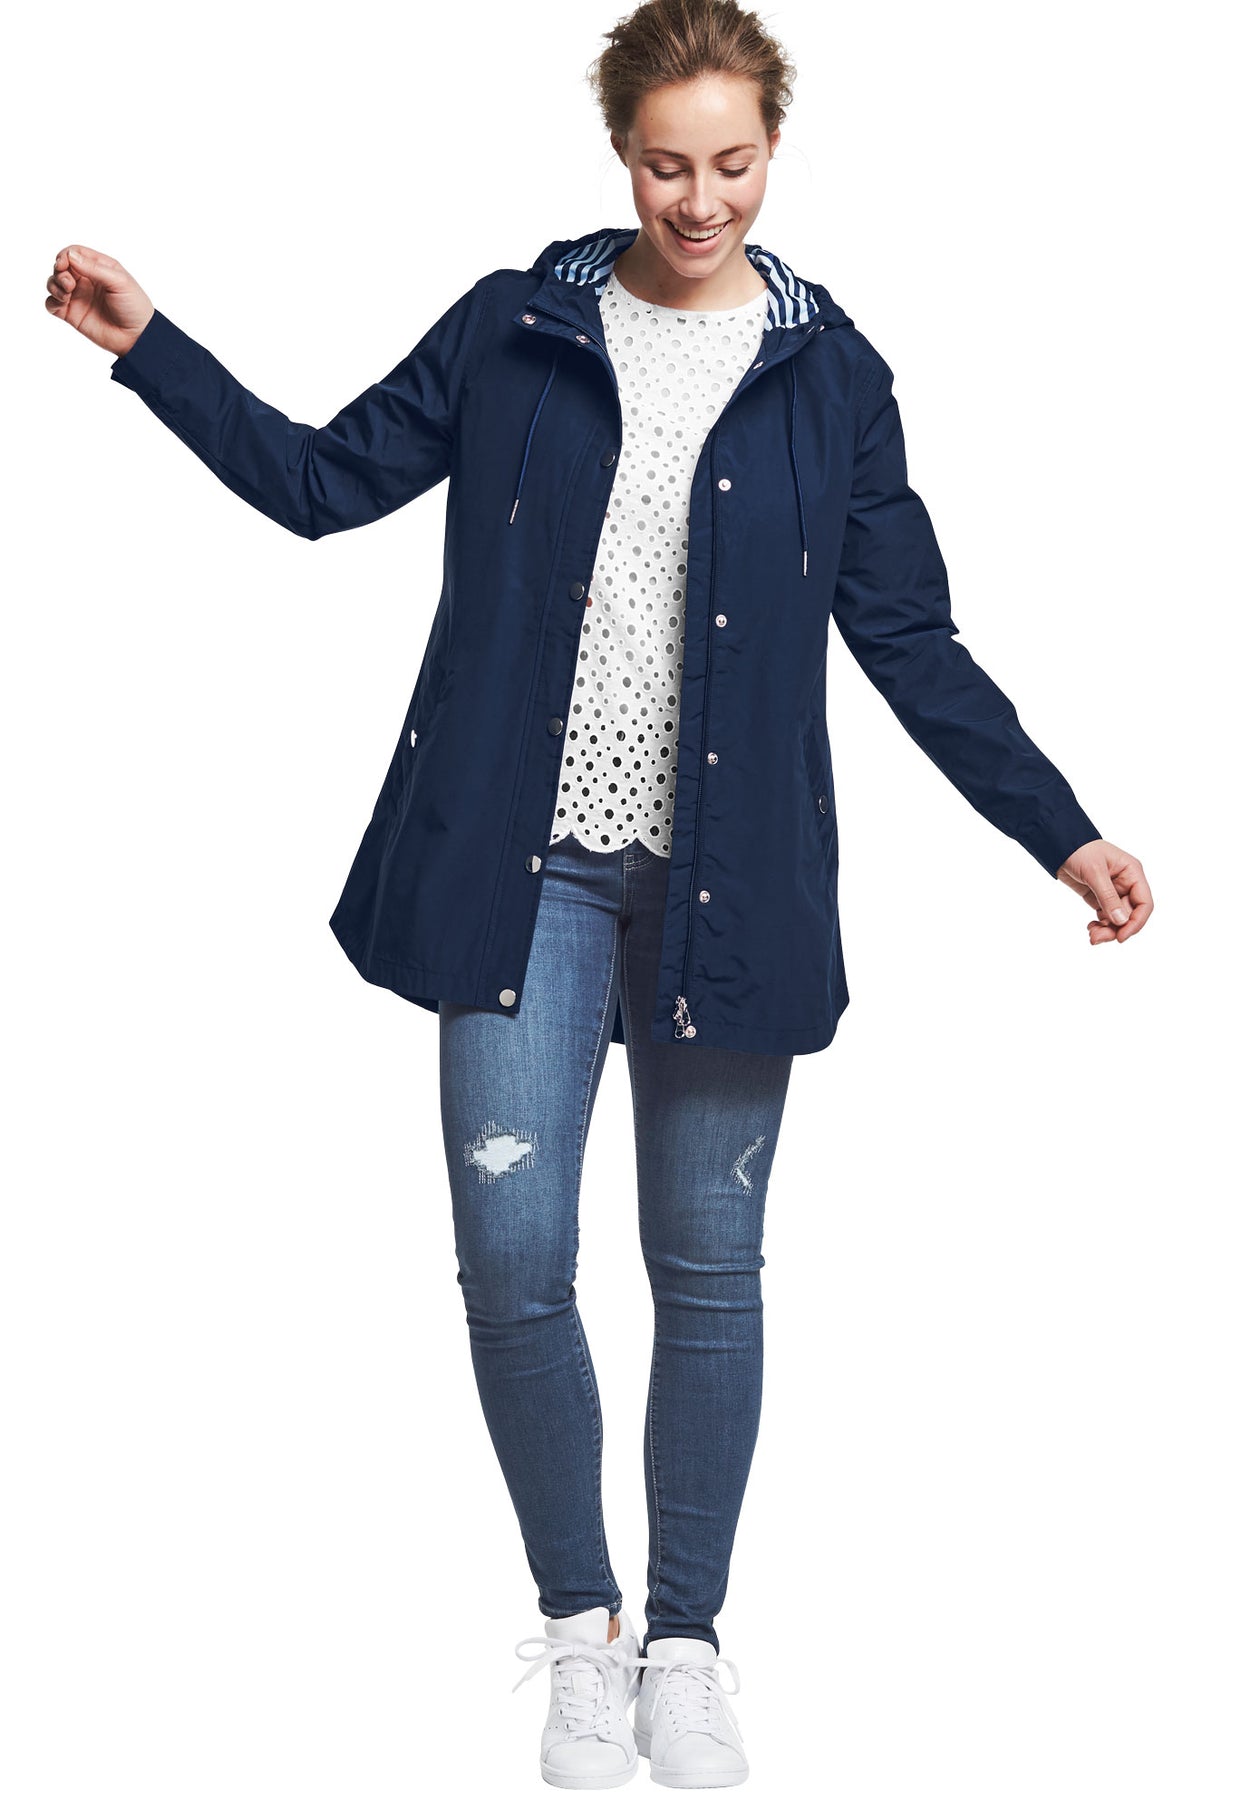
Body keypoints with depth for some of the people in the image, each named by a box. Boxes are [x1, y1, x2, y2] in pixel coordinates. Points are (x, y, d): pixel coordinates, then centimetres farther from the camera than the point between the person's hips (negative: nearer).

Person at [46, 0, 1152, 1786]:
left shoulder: (828, 372, 4)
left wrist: (1063, 831, 0)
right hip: (527, 869, 0)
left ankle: (687, 1641, 25)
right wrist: (148, 345, 0)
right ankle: (582, 1629, 18)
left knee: (708, 1269, 7)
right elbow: (324, 479, 9)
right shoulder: (515, 331, 4)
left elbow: (911, 638, 5)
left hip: (726, 880, 0)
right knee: (514, 1258, -4)